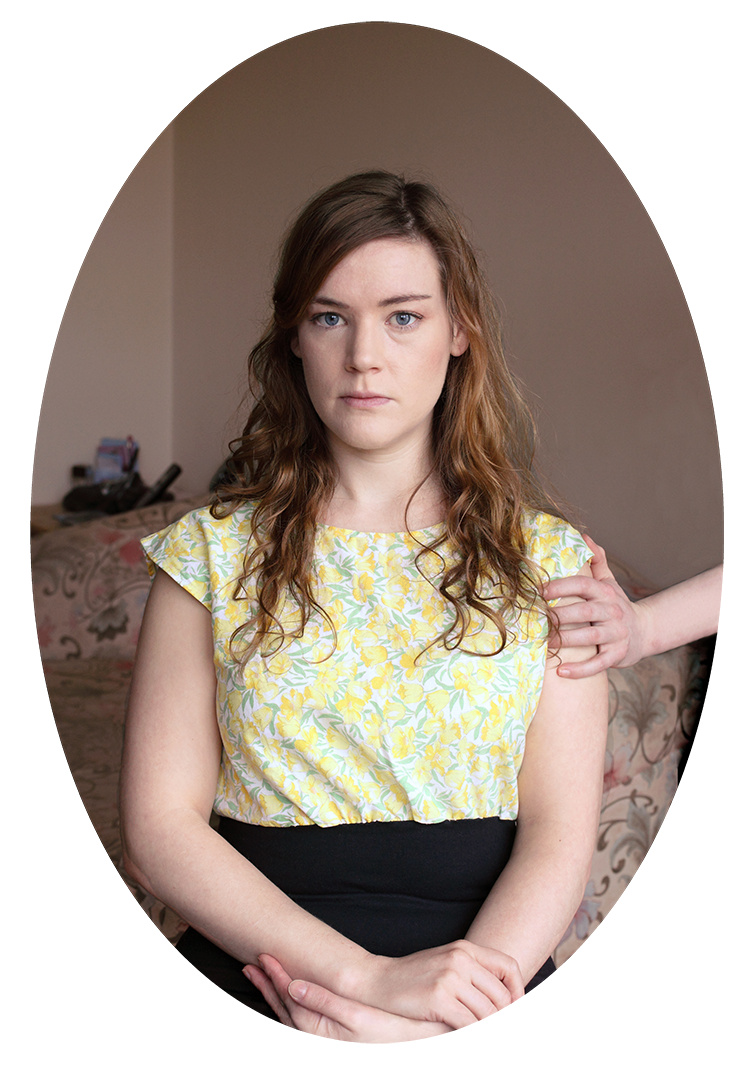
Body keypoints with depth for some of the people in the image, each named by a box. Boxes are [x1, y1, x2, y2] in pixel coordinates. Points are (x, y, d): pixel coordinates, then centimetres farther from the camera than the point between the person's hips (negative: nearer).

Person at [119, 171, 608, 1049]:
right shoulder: (214, 552, 5)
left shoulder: (549, 561, 7)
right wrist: (370, 978, -15)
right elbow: (161, 827, -2)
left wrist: (430, 1012, -18)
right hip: (258, 970, 0)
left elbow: (560, 832, 0)